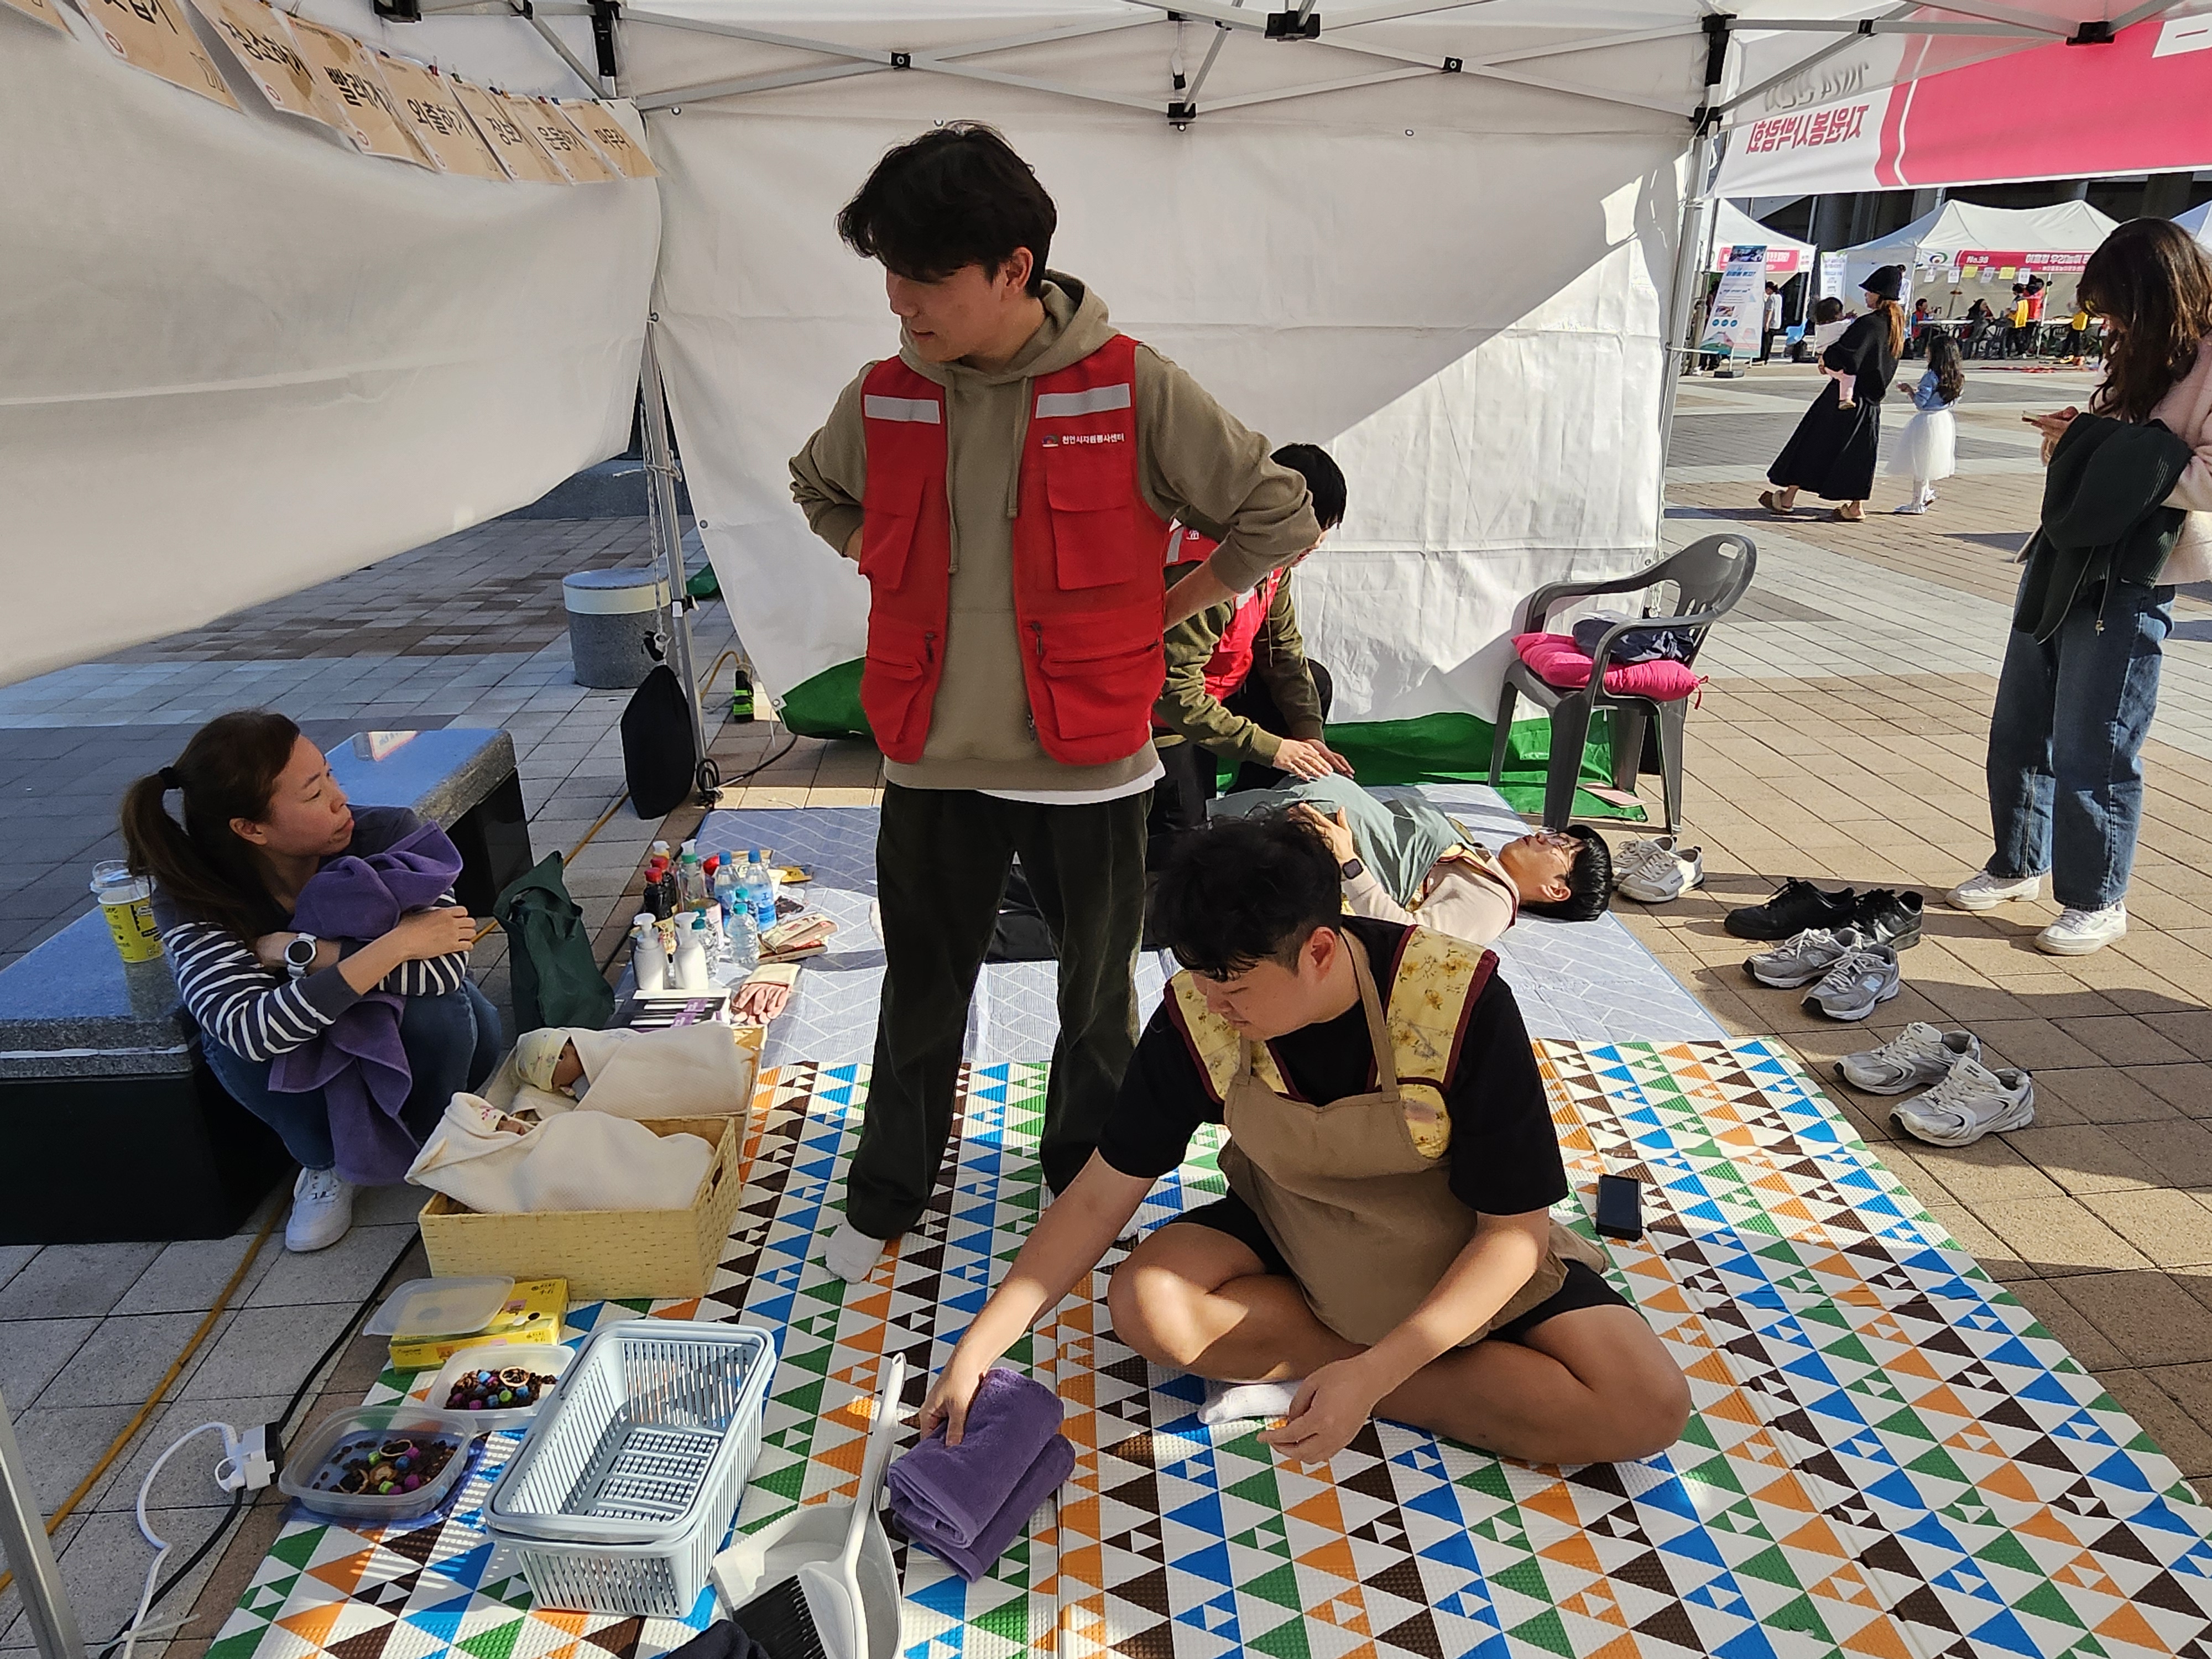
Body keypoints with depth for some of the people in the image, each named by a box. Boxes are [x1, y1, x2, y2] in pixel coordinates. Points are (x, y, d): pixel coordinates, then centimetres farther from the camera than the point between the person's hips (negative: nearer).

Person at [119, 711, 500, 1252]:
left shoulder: (389, 834, -28)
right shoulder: (191, 902, -25)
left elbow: (443, 967, -39)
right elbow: (252, 1033, -41)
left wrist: (298, 950, -35)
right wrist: (397, 944, -43)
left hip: (432, 1046, -1)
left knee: (433, 1004, -33)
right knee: (228, 1044, -28)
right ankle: (327, 1162, 1)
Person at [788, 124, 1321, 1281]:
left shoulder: (1134, 391, -13)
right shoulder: (884, 399, -2)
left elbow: (1280, 517, -5)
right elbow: (818, 490, 21)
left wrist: (1156, 614, -5)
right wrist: (905, 585, 9)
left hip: (1087, 762, -2)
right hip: (931, 760, 3)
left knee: (1097, 995, 15)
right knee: (920, 994, 16)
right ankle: (884, 1197, 38)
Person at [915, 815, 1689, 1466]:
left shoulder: (1461, 1003, -32)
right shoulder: (1197, 1016, -22)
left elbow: (1514, 1230, -22)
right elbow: (1099, 1197, -12)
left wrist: (1371, 1377, -32)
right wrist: (977, 1348, -18)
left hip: (1463, 1250, -1)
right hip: (1295, 1226, 2)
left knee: (1645, 1406, -22)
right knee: (1146, 1302, -24)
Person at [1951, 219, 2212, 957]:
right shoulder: (2141, 356, 14)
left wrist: (2109, 447, -19)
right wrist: (2072, 436, 4)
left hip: (2128, 583, -8)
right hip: (2061, 560, 8)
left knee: (2090, 751, -2)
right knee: (2018, 729, 14)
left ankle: (2096, 900, 14)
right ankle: (2018, 863, 30)